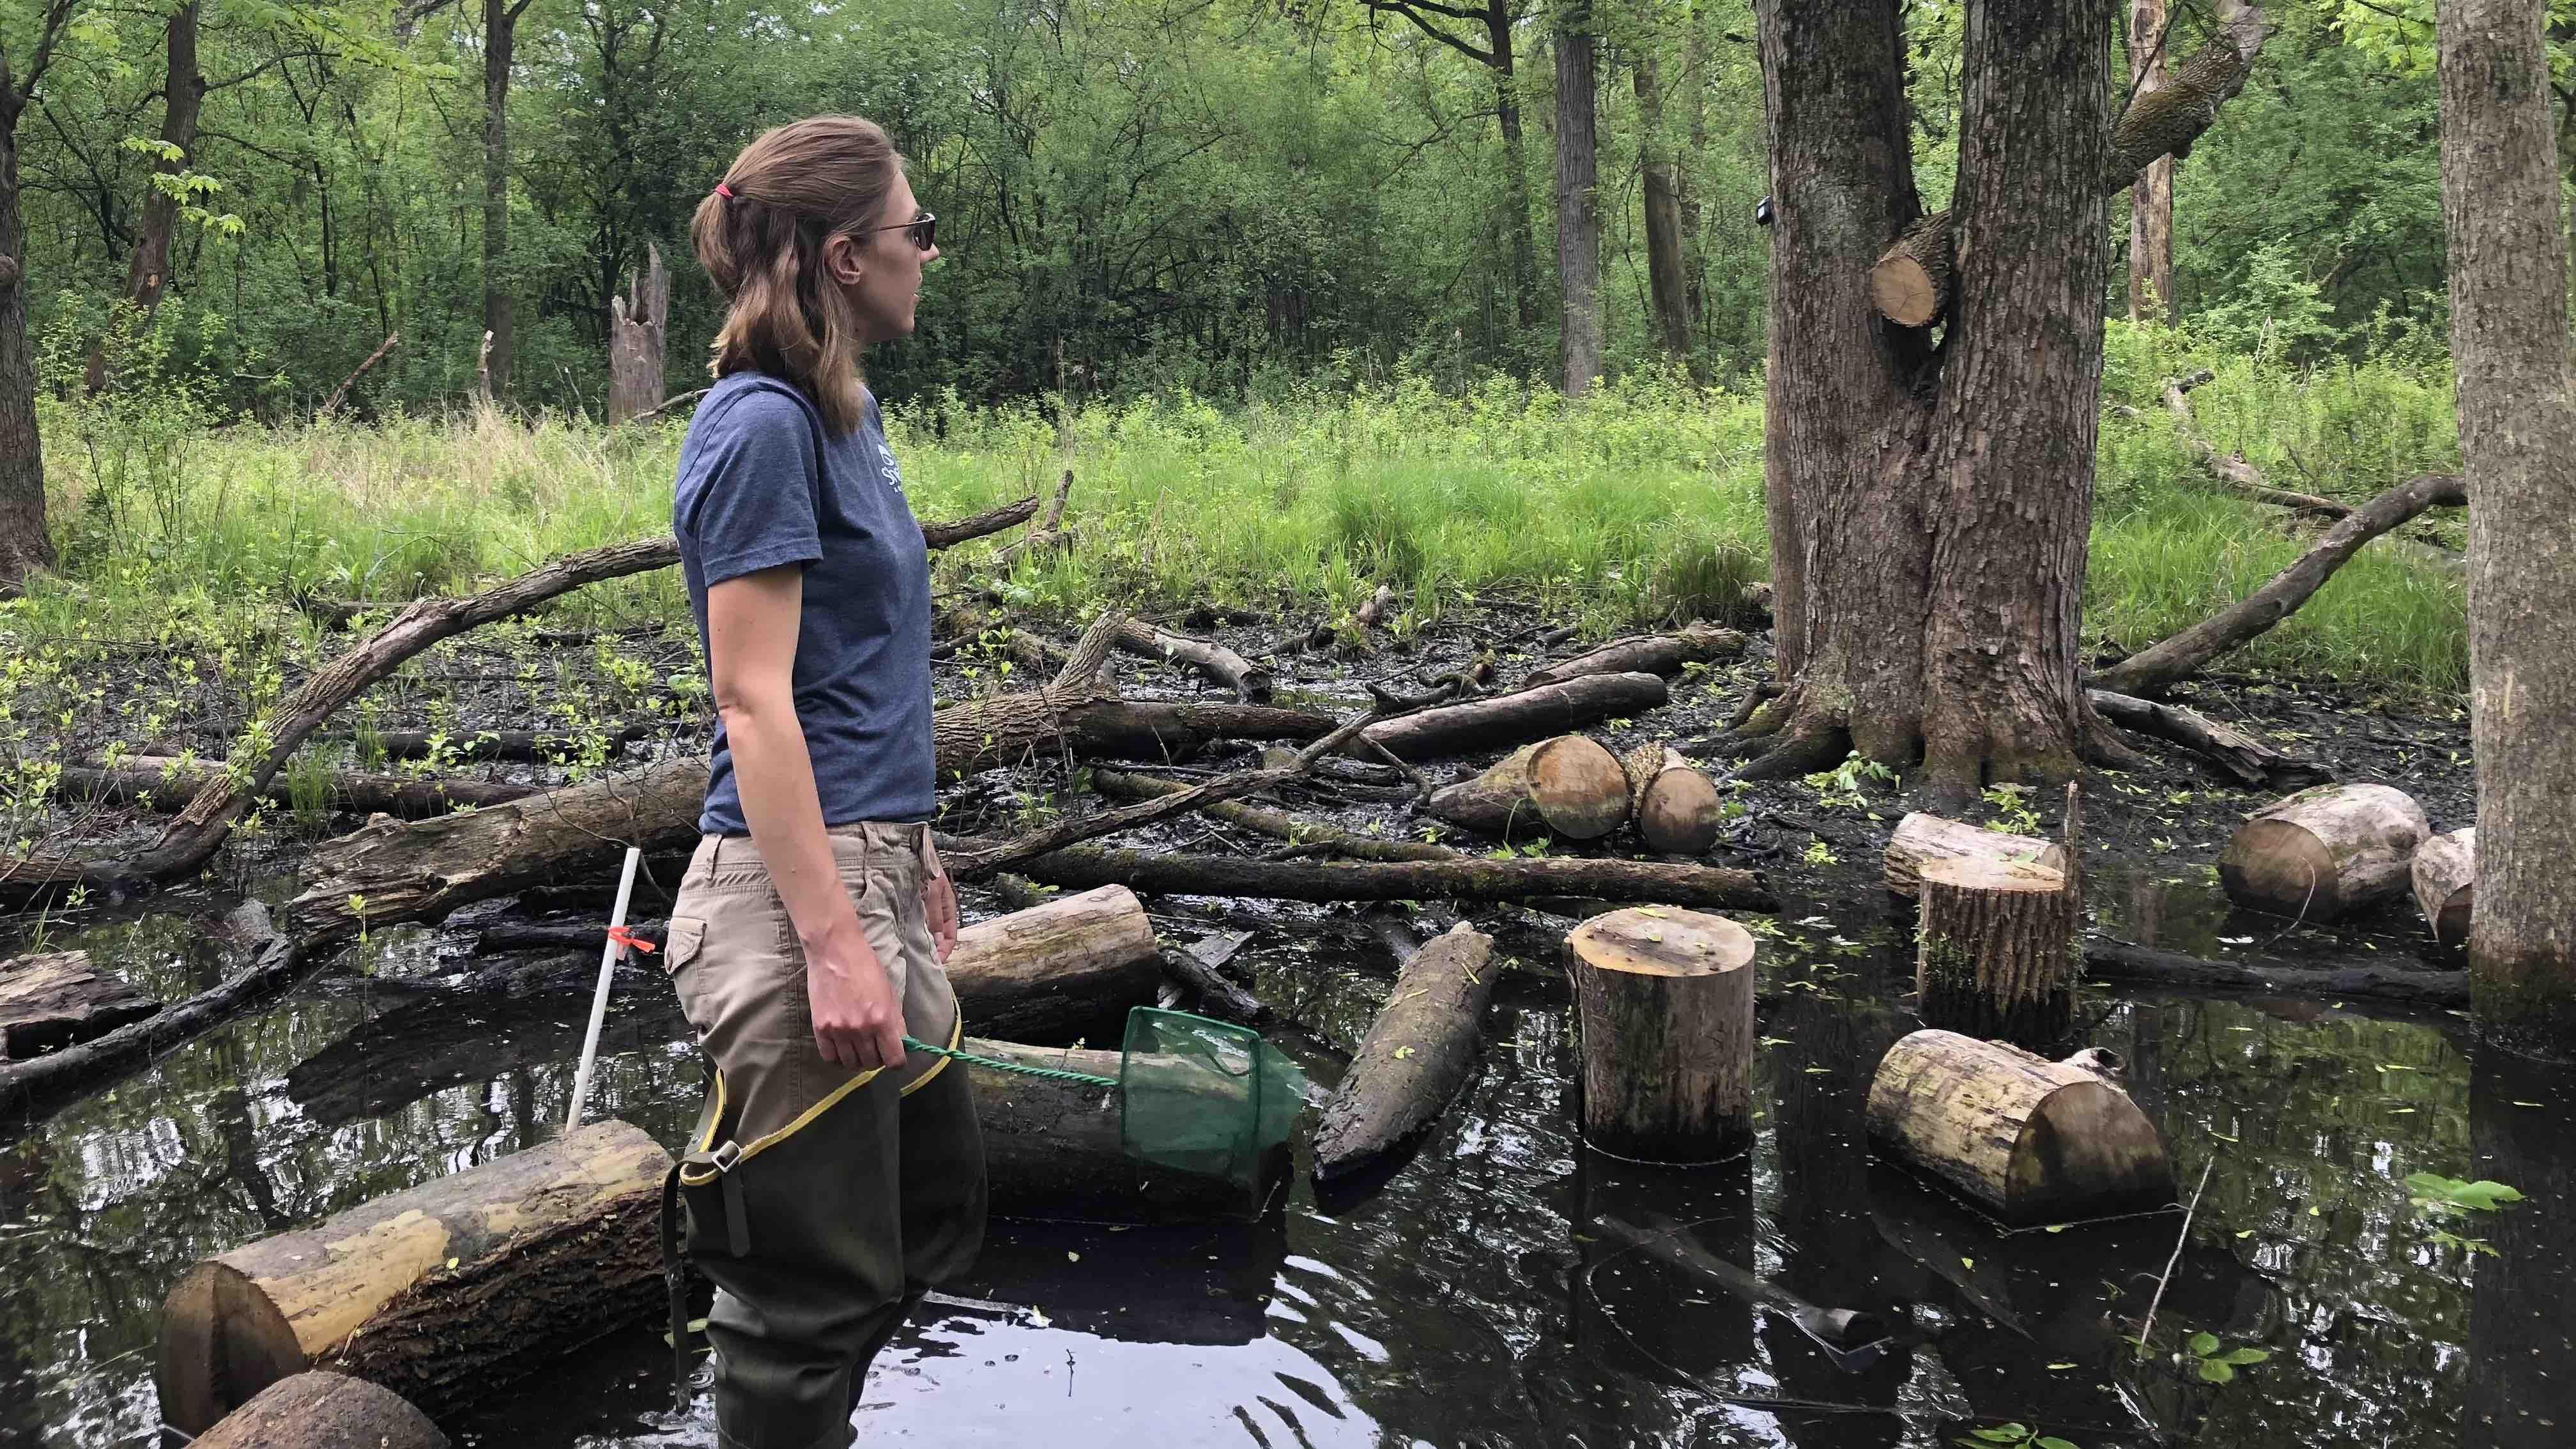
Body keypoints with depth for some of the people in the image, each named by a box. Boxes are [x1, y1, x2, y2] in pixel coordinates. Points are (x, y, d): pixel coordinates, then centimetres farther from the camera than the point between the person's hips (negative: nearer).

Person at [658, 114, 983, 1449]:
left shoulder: (846, 410, 13)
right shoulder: (762, 425, -15)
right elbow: (753, 703, -20)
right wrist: (833, 944, -23)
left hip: (868, 862, 10)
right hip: (798, 884, -10)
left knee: (937, 1205, 22)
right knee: (821, 1276, 3)